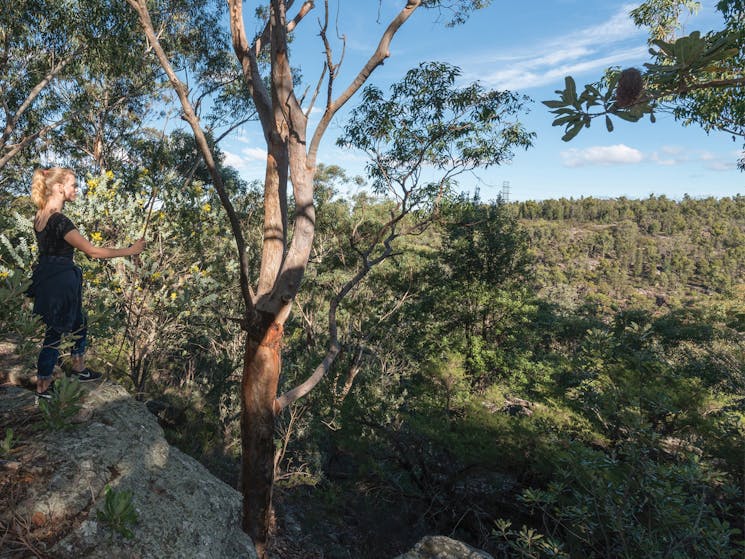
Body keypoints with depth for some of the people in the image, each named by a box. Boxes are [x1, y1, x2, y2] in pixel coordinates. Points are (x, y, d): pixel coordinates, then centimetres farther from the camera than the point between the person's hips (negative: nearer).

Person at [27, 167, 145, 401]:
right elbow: (92, 251, -24)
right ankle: (42, 390, 15)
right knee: (55, 333, 2)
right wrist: (130, 250, -19)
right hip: (59, 283, -10)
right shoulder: (59, 220, -24)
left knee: (79, 323, 21)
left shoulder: (40, 216, 6)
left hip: (46, 280, 10)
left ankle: (79, 368, 38)